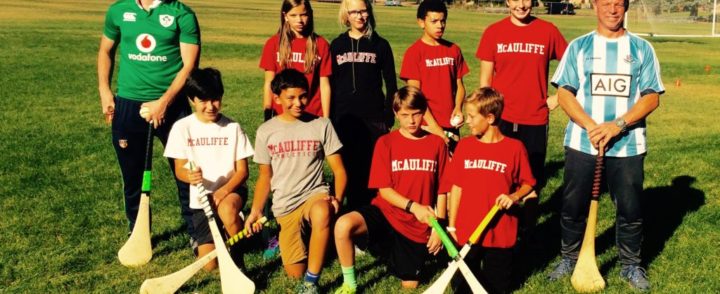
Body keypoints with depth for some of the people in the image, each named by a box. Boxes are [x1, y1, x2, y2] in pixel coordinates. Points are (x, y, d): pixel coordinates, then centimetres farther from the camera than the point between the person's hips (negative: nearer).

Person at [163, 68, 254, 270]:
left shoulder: (232, 128, -4)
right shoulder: (182, 127, -4)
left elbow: (242, 171, -5)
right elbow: (179, 170, -3)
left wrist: (224, 190, -23)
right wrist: (189, 176, -27)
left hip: (231, 190, -1)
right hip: (201, 198, 1)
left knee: (227, 210, -39)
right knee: (209, 263, -7)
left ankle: (237, 256, -12)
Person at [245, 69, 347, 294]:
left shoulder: (321, 125, -2)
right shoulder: (266, 132, 3)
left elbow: (339, 170, -1)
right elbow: (265, 177, 11)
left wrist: (337, 198, -19)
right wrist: (255, 211, -3)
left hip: (315, 194, -2)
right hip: (285, 206, 2)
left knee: (322, 213, -40)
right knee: (295, 272, -1)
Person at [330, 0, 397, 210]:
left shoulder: (380, 45, 3)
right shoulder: (337, 45, 8)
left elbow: (391, 84, 4)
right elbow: (331, 84, 9)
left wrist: (388, 117, -2)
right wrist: (329, 118, 4)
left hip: (373, 117, -2)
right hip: (344, 118, 2)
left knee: (372, 167, -3)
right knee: (349, 166, 5)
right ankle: (352, 210, 14)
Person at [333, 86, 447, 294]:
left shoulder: (437, 144, 0)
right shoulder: (386, 143, -4)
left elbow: (441, 189, 3)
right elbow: (384, 189, -8)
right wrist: (413, 206, -22)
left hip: (418, 225, 1)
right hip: (385, 212, -1)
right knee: (344, 225, -31)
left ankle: (394, 253, 36)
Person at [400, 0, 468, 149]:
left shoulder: (454, 50, 7)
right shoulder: (414, 52, -6)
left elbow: (459, 85, 11)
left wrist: (458, 108, -8)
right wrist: (433, 125, -15)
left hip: (450, 125, 4)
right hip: (426, 126, -4)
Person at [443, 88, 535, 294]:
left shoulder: (515, 148, -7)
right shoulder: (464, 145, -1)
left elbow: (528, 183, 3)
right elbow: (456, 187, 4)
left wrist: (514, 197, -18)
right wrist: (451, 225, 4)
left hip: (500, 234, -2)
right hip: (466, 232, 2)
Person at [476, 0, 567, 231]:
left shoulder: (548, 31, 0)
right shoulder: (494, 32, 1)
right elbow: (485, 79, 3)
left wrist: (559, 96, 3)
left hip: (535, 119, 0)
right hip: (500, 118, 0)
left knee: (532, 179, 7)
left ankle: (527, 228, 21)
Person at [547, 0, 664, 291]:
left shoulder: (642, 49, 5)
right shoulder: (579, 47, 5)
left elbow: (651, 97, -1)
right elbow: (564, 93, -2)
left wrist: (618, 125, -15)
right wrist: (590, 126, -16)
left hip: (628, 144, 0)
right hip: (581, 142, 0)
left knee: (631, 208, 6)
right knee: (573, 206, 7)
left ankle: (631, 265, 24)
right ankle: (569, 259, 26)